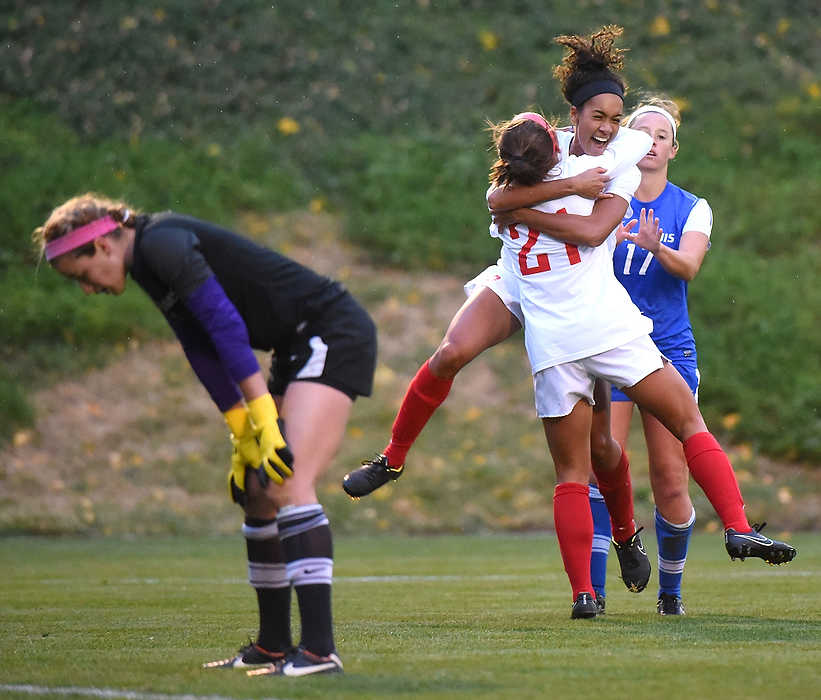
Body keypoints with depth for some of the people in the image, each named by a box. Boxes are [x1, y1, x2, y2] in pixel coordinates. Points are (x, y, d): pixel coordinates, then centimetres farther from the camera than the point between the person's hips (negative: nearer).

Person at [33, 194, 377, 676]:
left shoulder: (161, 245, -17)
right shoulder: (149, 265, 13)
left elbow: (228, 327, -23)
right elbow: (203, 352, 15)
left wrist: (265, 421, -24)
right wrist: (243, 436, 10)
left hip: (334, 334, -10)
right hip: (300, 347, 10)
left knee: (289, 484, -20)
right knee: (257, 491, 10)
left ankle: (320, 649, -26)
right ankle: (274, 645, 17)